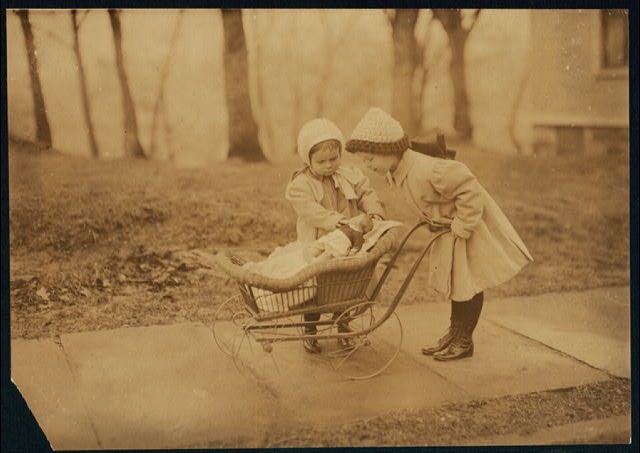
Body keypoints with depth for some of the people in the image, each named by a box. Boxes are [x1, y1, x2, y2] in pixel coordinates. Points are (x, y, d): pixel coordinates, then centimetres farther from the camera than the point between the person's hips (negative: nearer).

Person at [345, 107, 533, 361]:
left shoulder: (424, 170, -35)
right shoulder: (395, 174, -4)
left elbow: (469, 189, -31)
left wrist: (462, 226, -26)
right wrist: (434, 222, 10)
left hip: (470, 225, -9)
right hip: (448, 227, 9)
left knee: (468, 283, 2)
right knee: (453, 281, 17)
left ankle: (464, 341, 13)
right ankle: (454, 333, 30)